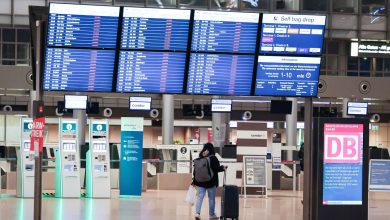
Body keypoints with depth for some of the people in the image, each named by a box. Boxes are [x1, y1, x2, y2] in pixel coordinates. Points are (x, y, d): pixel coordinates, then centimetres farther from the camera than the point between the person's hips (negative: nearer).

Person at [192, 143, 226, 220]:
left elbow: (195, 170, 4)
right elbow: (217, 168, -10)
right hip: (211, 182, -3)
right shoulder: (213, 159, -12)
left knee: (200, 197, 3)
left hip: (200, 182, 3)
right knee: (211, 198, 8)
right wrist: (223, 168, 12)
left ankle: (197, 212, -13)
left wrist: (194, 181, 11)